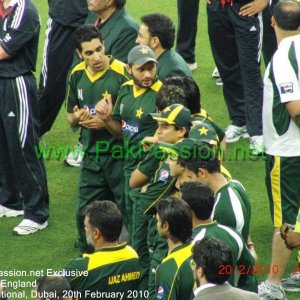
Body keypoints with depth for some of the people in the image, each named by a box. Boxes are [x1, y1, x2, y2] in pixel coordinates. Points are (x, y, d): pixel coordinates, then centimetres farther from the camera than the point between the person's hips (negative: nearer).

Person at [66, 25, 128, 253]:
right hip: (92, 155, 6)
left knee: (128, 211, 2)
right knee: (85, 213, 11)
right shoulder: (77, 75, 4)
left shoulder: (121, 73, -15)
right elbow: (70, 117, 16)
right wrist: (78, 118, -6)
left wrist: (107, 122, -21)